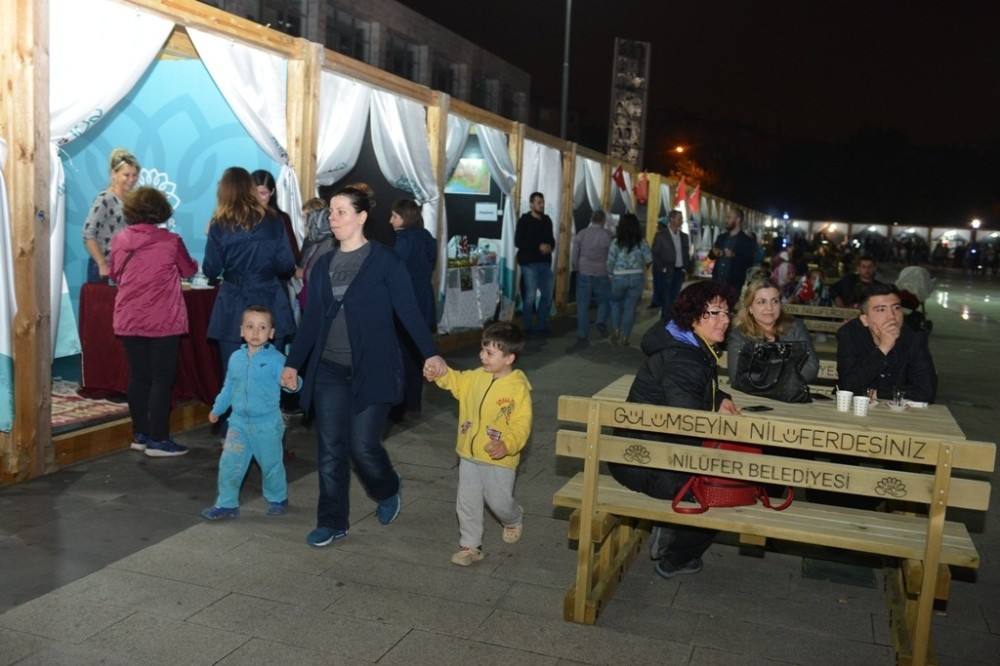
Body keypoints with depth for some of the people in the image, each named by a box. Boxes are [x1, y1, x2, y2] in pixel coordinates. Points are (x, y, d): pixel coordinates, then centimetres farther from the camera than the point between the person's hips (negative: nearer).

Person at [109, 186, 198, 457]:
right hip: (162, 322, -5)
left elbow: (114, 274, 16)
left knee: (138, 378, 13)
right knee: (162, 380, 2)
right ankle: (158, 440, 4)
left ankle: (140, 435, 21)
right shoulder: (170, 241, -11)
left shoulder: (119, 240, 0)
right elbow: (189, 270, 6)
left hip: (128, 321, 5)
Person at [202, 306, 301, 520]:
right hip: (239, 422, 4)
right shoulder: (236, 358, 3)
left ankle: (278, 499, 33)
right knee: (229, 464, 3)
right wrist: (217, 409, 21)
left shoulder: (275, 359, -14)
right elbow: (228, 388, 16)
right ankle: (226, 504, 17)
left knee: (271, 464, 11)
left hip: (267, 424, -4)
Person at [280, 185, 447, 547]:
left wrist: (430, 353, -20)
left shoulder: (385, 260, -5)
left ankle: (388, 490, 28)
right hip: (328, 370, 5)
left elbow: (408, 310, -10)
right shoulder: (323, 265, 10)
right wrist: (293, 363, 10)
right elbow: (311, 319, 13)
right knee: (330, 449, 6)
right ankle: (332, 522, 20)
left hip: (372, 369, -5)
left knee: (363, 446, -4)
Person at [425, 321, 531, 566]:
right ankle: (471, 546, 24)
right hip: (469, 456, 6)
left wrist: (507, 445, -33)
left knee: (499, 502, 9)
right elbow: (458, 382, 17)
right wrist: (441, 374, -3)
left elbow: (522, 424, -19)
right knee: (466, 503, 10)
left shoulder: (518, 388, -19)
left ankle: (514, 520, 43)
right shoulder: (477, 377, -1)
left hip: (498, 460, -6)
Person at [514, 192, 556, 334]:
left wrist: (550, 247, -7)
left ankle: (541, 325, 22)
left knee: (547, 295, 8)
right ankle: (527, 327, 8)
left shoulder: (547, 220, 11)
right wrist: (538, 246, -19)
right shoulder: (524, 220, -6)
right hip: (529, 263, -6)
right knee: (531, 296, -4)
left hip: (545, 263, 6)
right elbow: (518, 242, -13)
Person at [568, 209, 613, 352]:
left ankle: (582, 337, 2)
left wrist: (576, 269, 15)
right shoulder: (608, 235, -3)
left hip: (584, 274, 1)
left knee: (583, 306, 4)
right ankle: (601, 322, -8)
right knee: (604, 301, 18)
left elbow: (574, 256, 2)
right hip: (602, 275, -1)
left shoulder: (581, 234, 0)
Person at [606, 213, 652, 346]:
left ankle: (616, 330, 10)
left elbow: (610, 261, -6)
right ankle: (624, 337, 10)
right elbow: (649, 260, -6)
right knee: (630, 307, 7)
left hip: (619, 277, -1)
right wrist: (640, 265, 13)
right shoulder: (641, 242, -2)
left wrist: (610, 274, 10)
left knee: (616, 303, 21)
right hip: (637, 277, 1)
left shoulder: (617, 242, -6)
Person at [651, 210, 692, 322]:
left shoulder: (684, 236, 11)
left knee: (675, 299, 7)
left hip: (679, 272, 4)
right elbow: (654, 254, -5)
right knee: (666, 299, -3)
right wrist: (662, 268, -12)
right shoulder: (661, 235, -4)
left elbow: (686, 254, 16)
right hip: (667, 272, -4)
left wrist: (686, 269, 4)